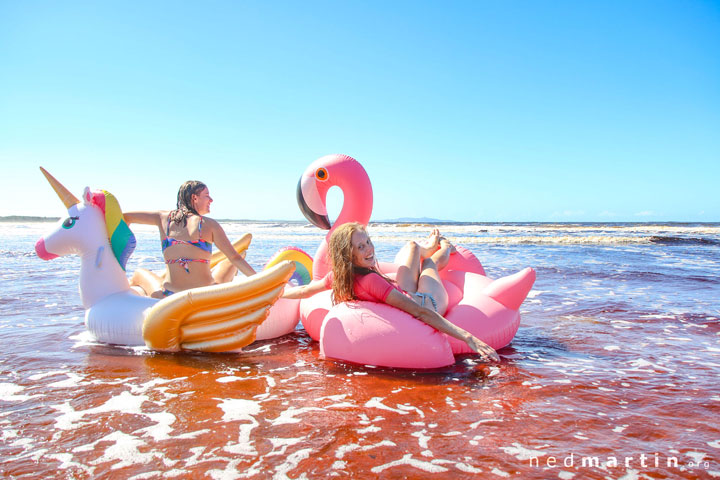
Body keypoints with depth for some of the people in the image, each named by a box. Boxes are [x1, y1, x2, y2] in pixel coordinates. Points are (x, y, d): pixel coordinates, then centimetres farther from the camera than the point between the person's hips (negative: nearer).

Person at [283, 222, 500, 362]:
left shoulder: (337, 276, -22)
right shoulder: (371, 281, -44)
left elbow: (304, 290, -3)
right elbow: (420, 312, -47)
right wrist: (467, 336, -49)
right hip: (431, 302, -6)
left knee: (412, 246, 26)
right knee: (429, 262, 26)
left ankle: (429, 247, 65)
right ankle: (445, 247, 65)